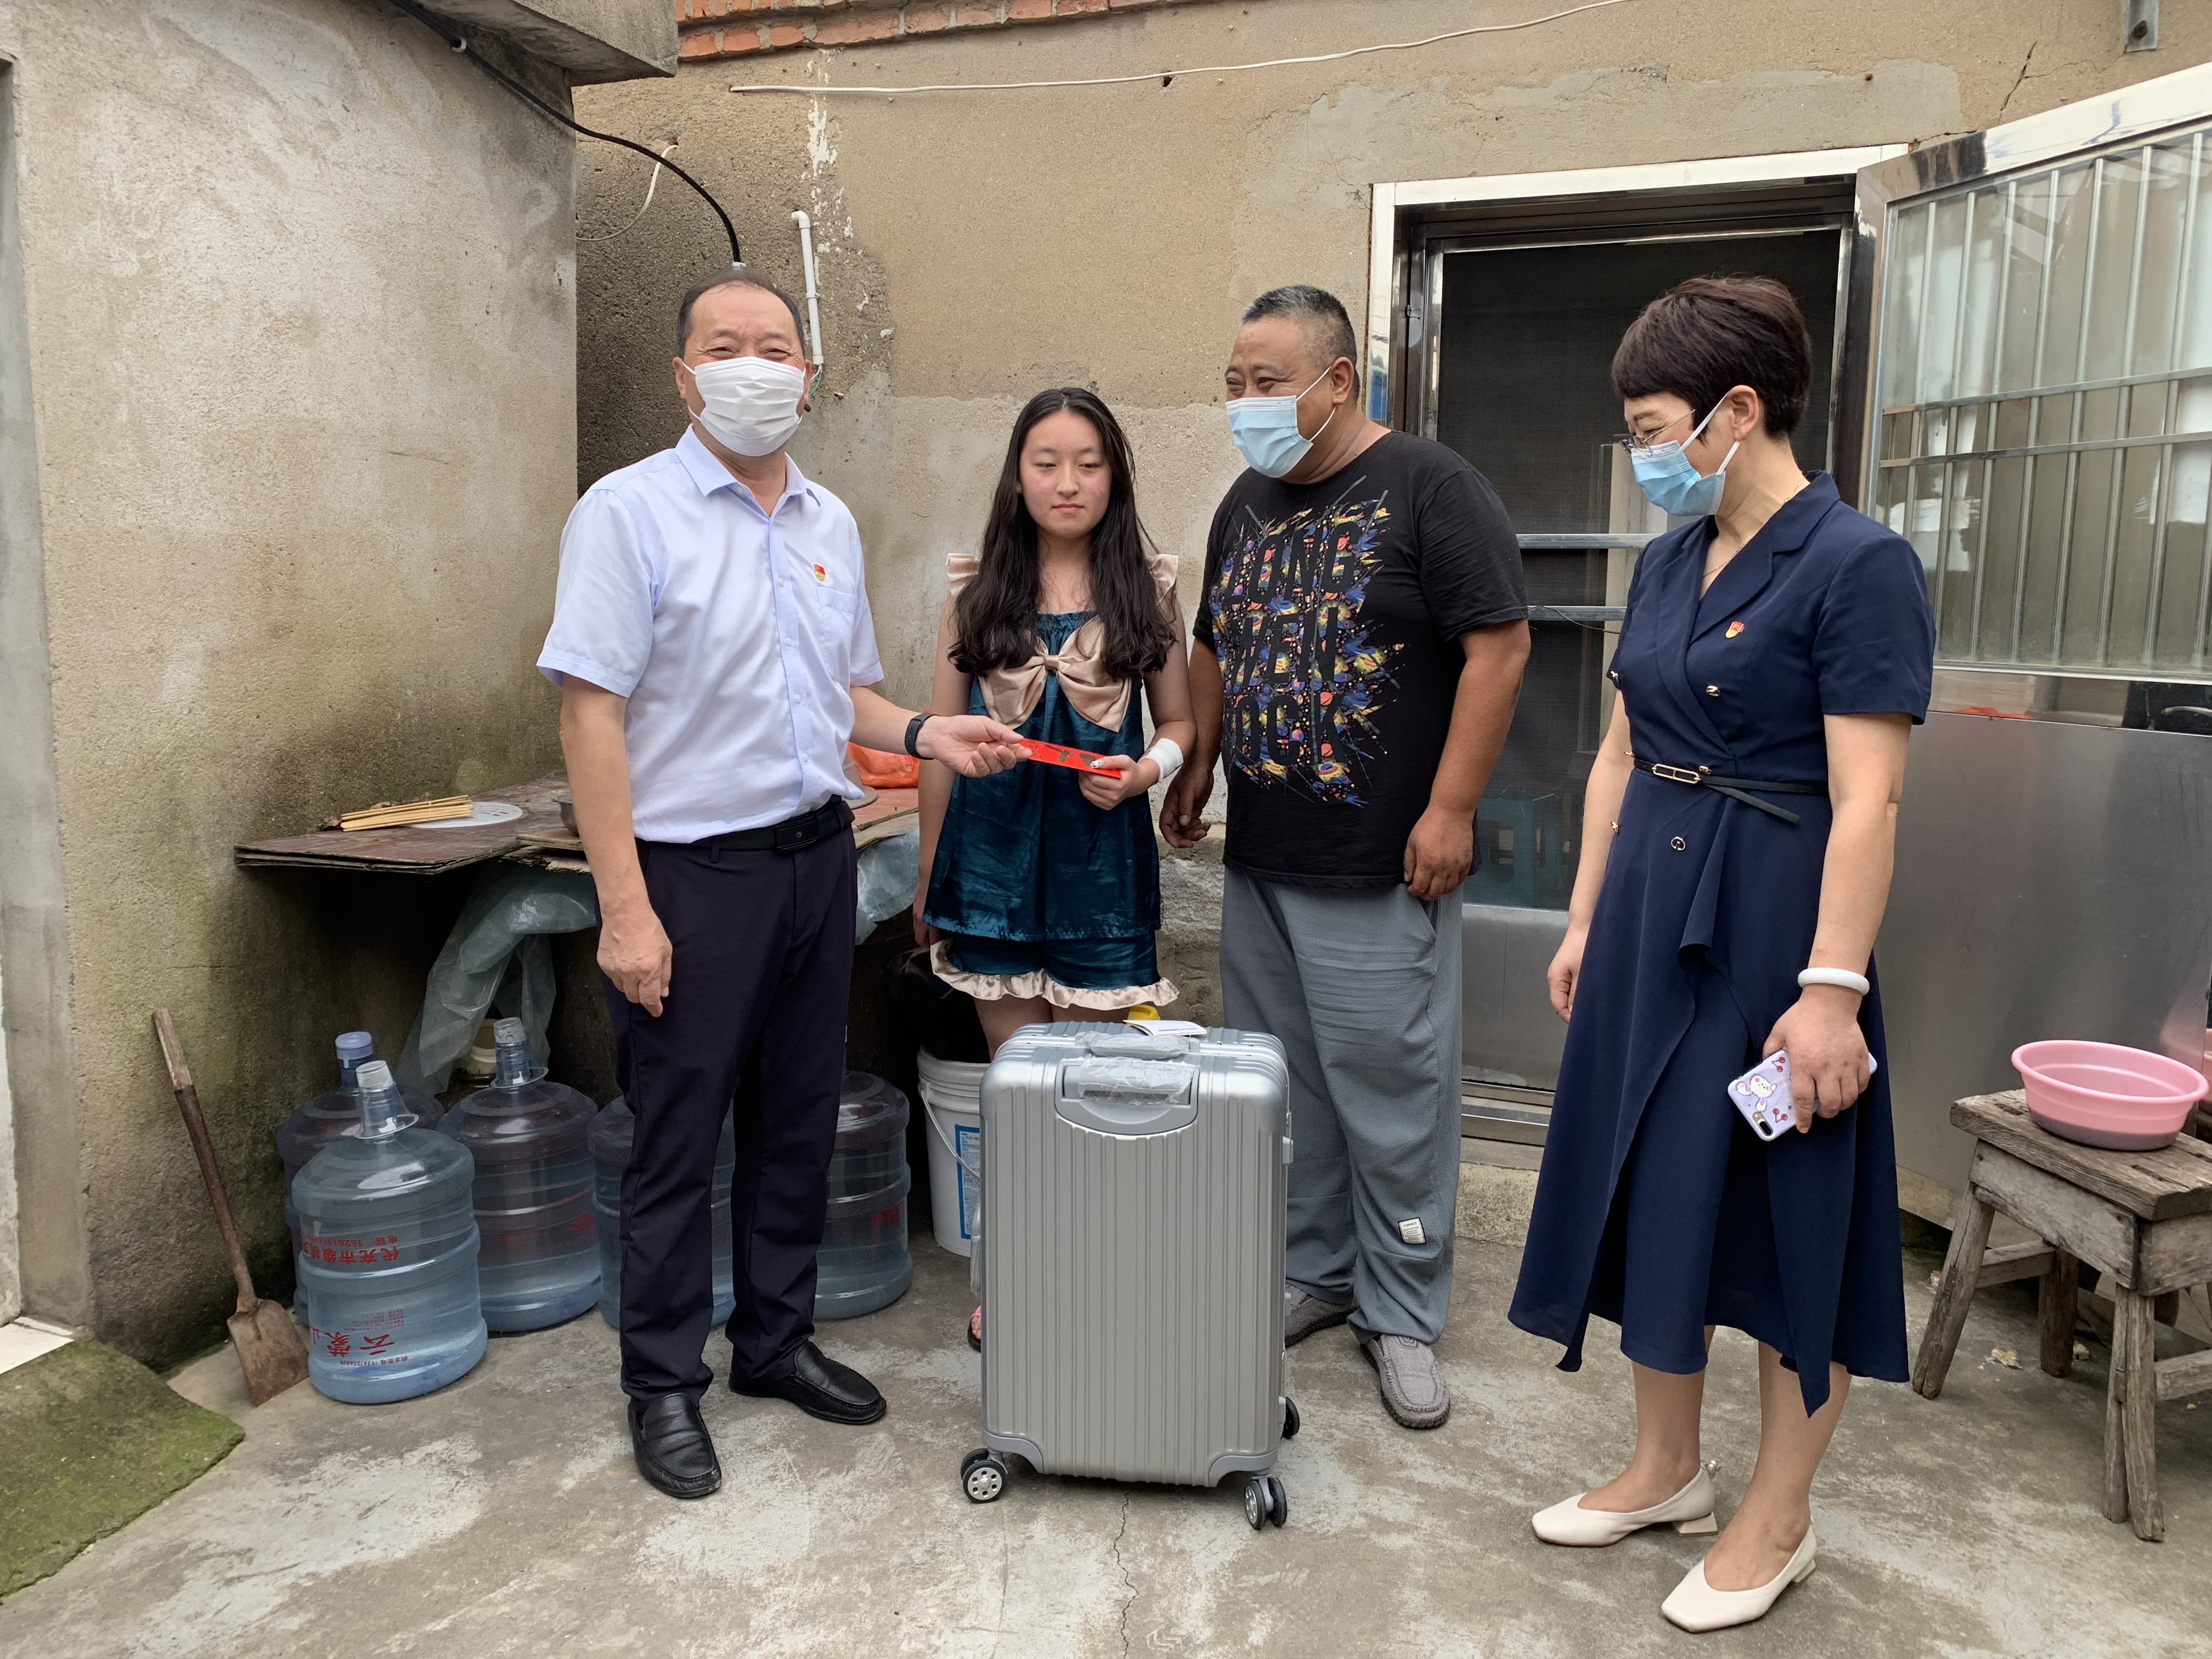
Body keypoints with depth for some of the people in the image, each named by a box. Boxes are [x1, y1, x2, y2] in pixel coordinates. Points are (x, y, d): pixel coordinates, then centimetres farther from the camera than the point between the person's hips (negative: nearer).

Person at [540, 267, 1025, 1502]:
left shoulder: (830, 522, 11)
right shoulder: (631, 511, -9)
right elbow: (593, 715, -14)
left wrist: (924, 734, -2)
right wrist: (625, 907, -19)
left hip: (818, 856, 6)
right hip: (695, 873, -6)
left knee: (800, 1121, 15)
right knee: (680, 1137, 5)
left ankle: (778, 1339, 33)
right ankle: (665, 1384, 23)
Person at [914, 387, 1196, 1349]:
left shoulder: (1148, 587, 3)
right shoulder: (975, 590, 4)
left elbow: (1180, 723, 10)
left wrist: (1144, 770, -13)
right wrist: (927, 879, 9)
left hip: (1099, 858, -1)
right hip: (993, 858, 1)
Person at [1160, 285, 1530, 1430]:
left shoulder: (1428, 489, -8)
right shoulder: (1248, 502, 13)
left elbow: (1498, 647, -12)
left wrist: (1450, 809, -16)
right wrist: (1197, 765, 13)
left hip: (1380, 873, -6)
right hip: (1258, 864, 7)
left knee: (1394, 1099, 2)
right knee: (1282, 1084, 14)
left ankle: (1401, 1315, 19)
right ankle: (1310, 1274, 32)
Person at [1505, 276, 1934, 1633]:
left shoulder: (1856, 564, -13)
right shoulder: (1668, 561, 9)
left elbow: (1867, 803, -17)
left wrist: (1832, 987, -20)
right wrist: (1586, 920, 12)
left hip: (1772, 924, -7)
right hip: (1648, 915, 8)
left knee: (1783, 1218, 6)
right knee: (1647, 1197, 15)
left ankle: (1779, 1519, 26)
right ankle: (1667, 1469, 34)